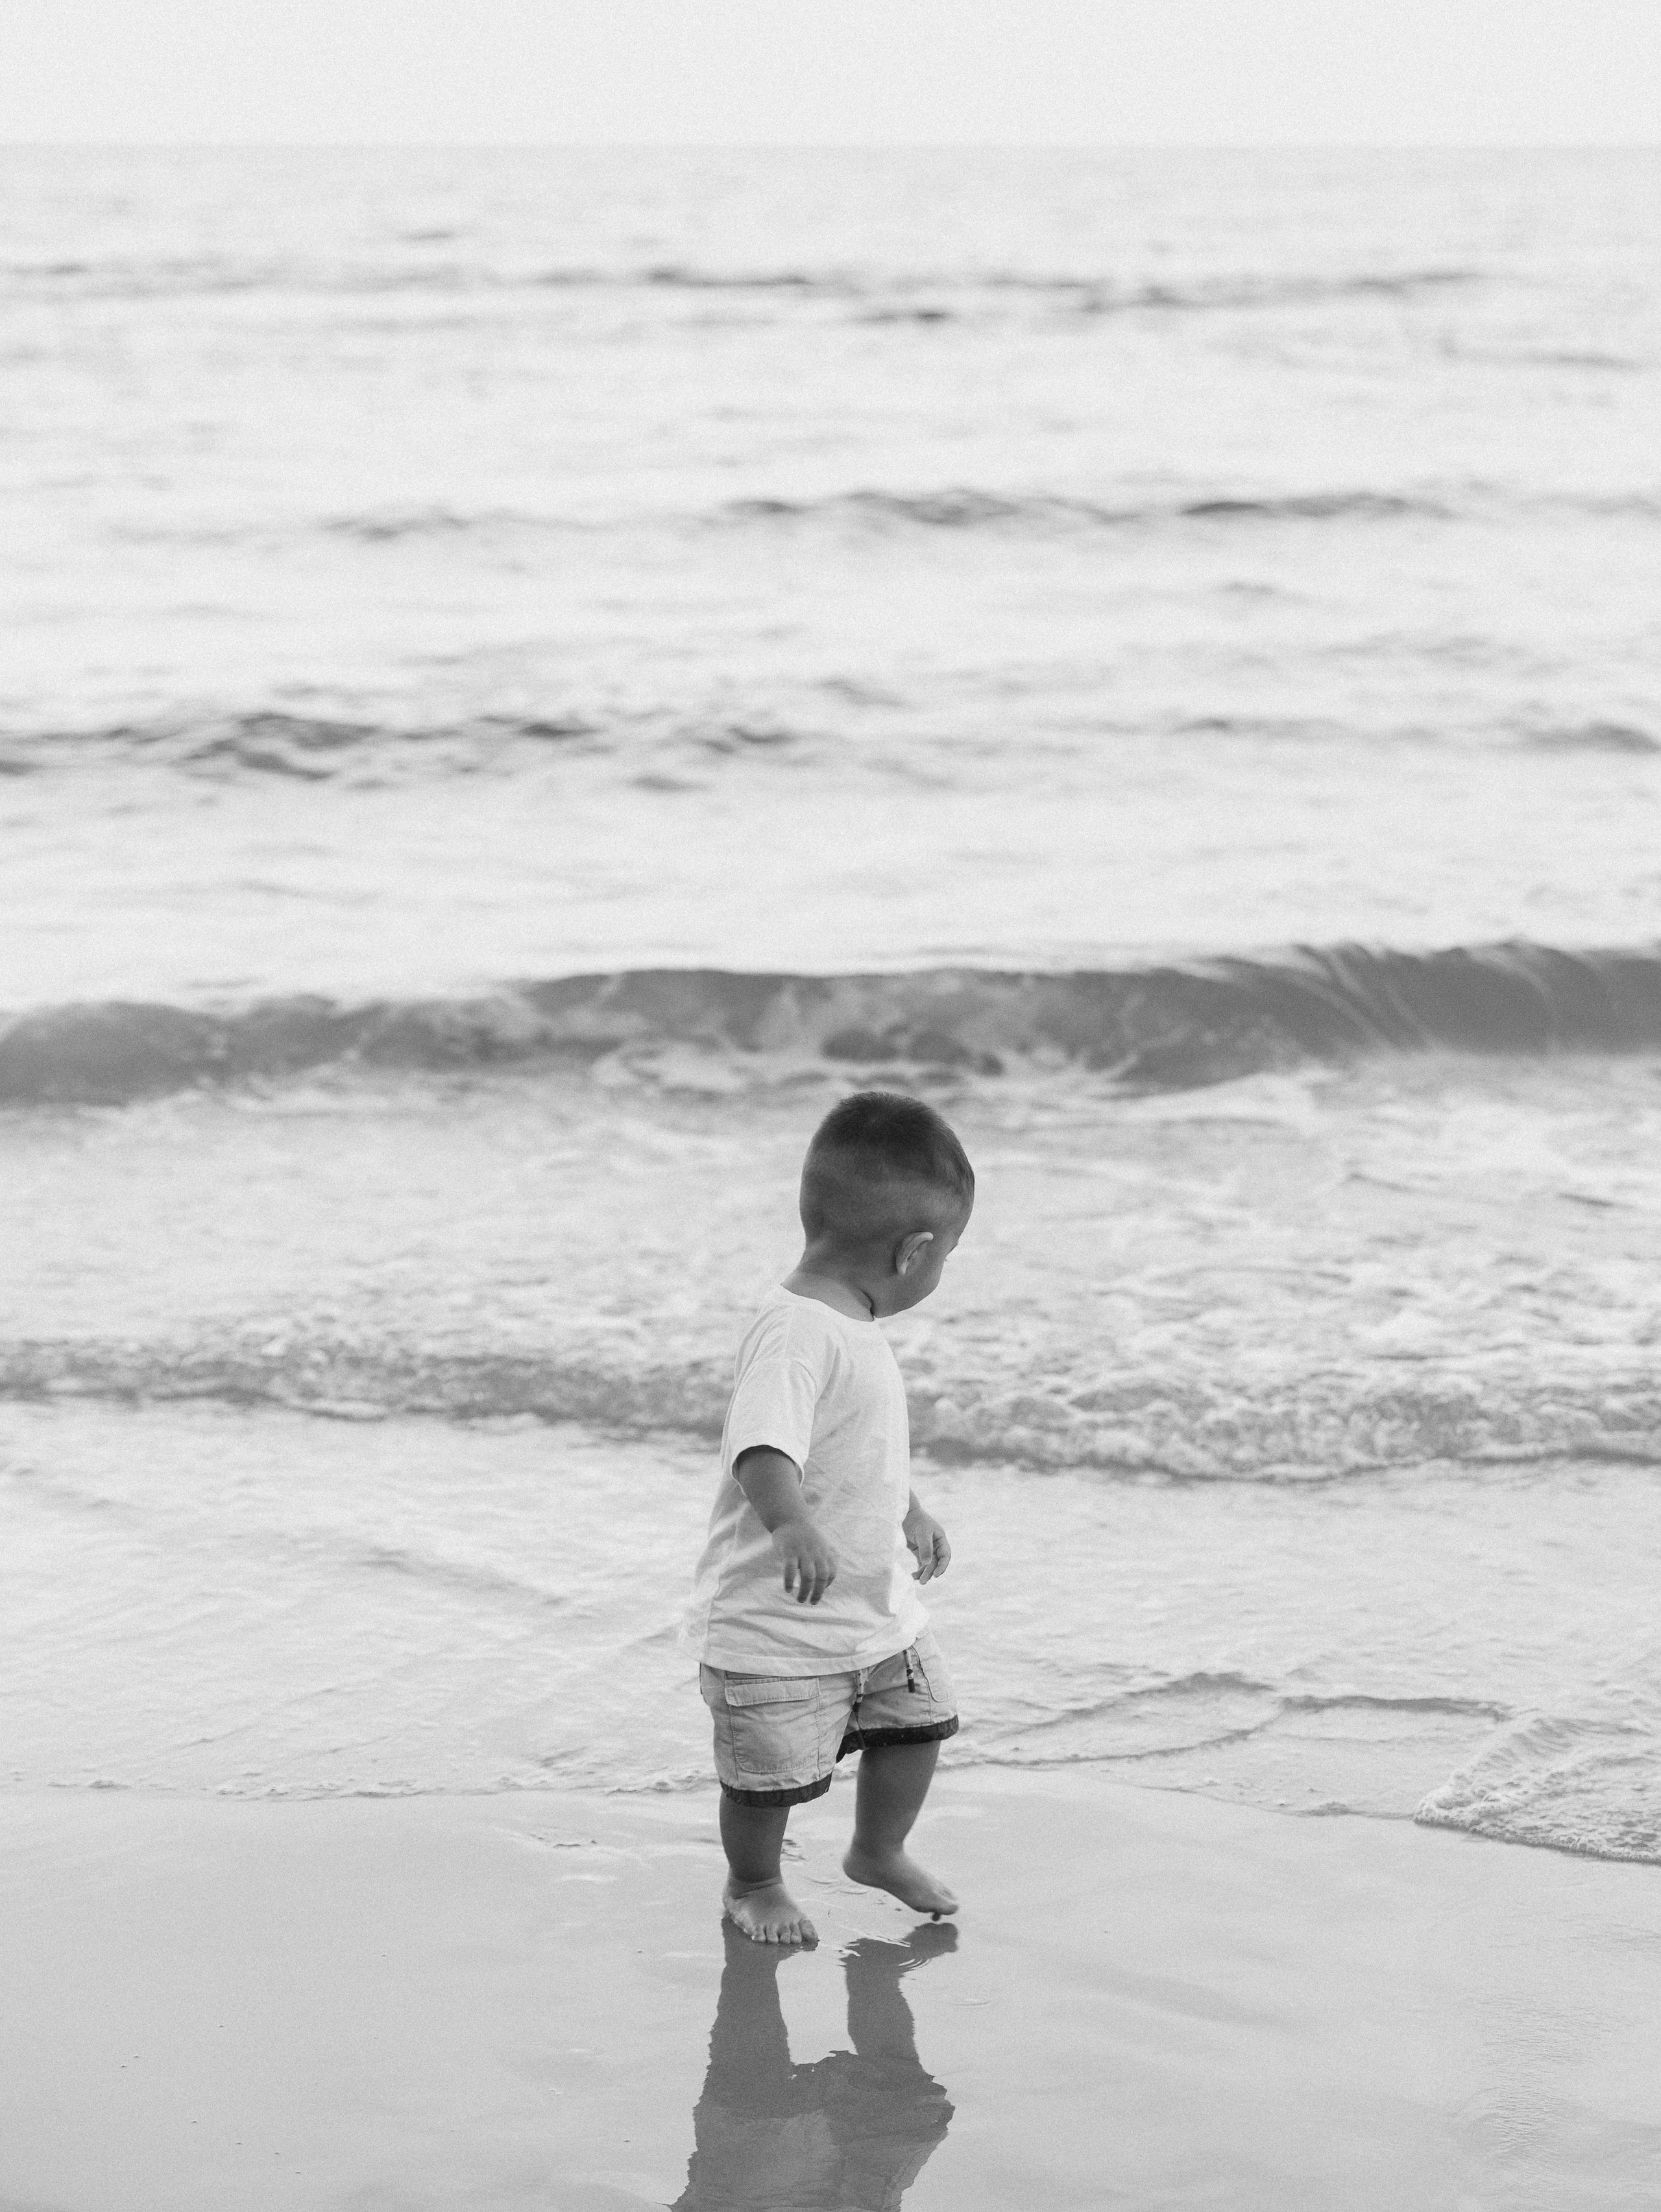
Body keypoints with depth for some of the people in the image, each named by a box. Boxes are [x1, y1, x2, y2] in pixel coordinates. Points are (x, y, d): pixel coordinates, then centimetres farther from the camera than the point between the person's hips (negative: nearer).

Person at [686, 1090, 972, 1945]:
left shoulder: (850, 1327, 4)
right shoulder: (795, 1334, -28)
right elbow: (764, 1447, -42)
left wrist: (911, 1514, 34)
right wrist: (792, 1524, -58)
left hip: (878, 1603, 9)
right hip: (775, 1623, -9)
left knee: (918, 1719, 16)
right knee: (771, 1773, 5)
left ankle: (879, 1851, 39)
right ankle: (752, 1884, 31)